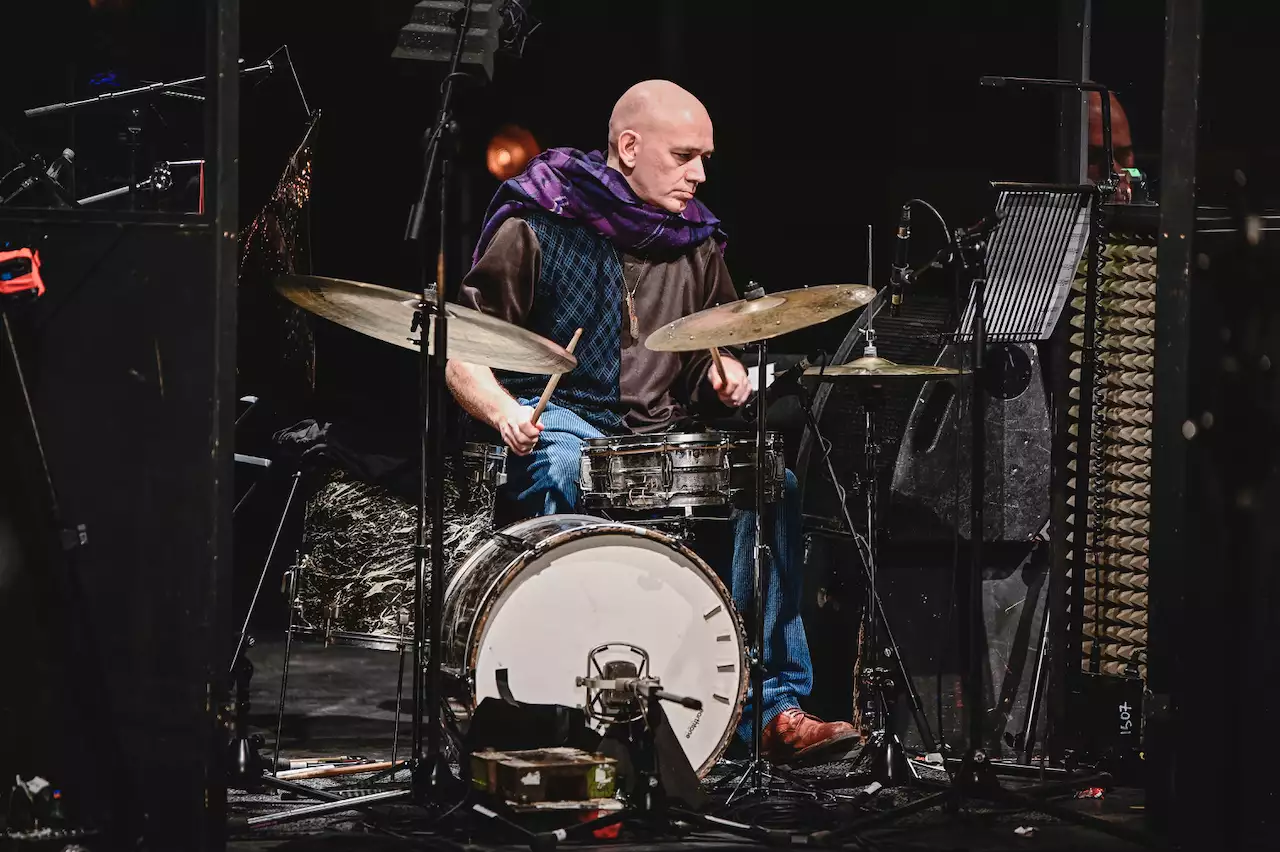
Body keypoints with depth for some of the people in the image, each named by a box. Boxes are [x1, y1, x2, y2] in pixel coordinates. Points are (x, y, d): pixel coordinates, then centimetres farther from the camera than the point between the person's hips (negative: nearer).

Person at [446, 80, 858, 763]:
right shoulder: (535, 229, -1)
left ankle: (773, 706, -23)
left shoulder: (696, 245, 16)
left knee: (772, 483, -21)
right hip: (558, 423, -5)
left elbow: (724, 343, 29)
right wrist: (503, 411, -22)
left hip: (664, 436, 5)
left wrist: (729, 373, 4)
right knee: (574, 476, -40)